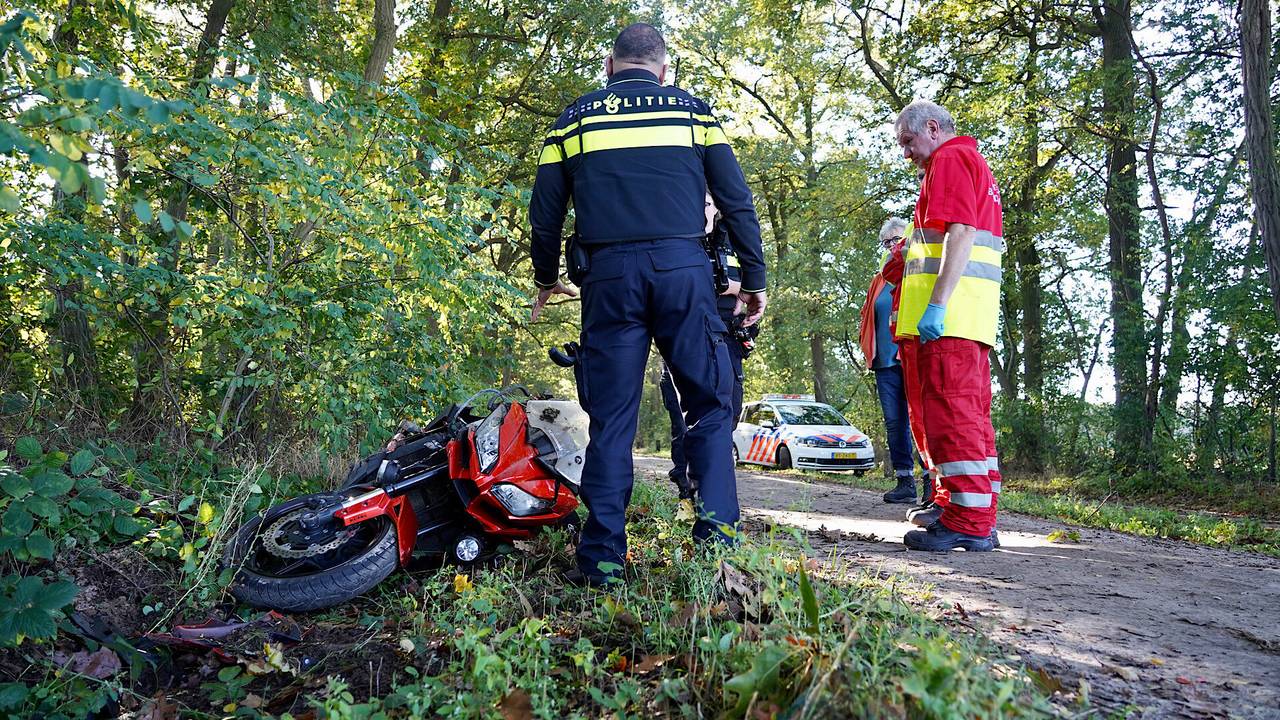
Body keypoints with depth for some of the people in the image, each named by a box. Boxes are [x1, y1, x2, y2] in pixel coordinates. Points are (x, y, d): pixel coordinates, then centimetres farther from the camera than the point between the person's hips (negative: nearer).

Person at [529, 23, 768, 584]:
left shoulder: (574, 118, 15)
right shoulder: (692, 110, 13)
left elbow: (545, 211, 14)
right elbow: (737, 200, 8)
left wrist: (546, 279, 28)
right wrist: (754, 277, 13)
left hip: (608, 274, 1)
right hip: (682, 268, -1)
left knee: (611, 417, 4)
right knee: (710, 403, 7)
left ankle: (603, 556, 3)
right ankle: (716, 533, -3)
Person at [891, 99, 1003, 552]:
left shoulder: (951, 158, -4)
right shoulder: (976, 164, 29)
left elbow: (961, 232, -17)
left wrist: (937, 303, -24)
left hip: (949, 311, -11)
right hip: (972, 318, 11)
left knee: (951, 411, -12)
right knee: (970, 413, 13)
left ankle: (969, 522, -12)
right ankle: (959, 505, 23)